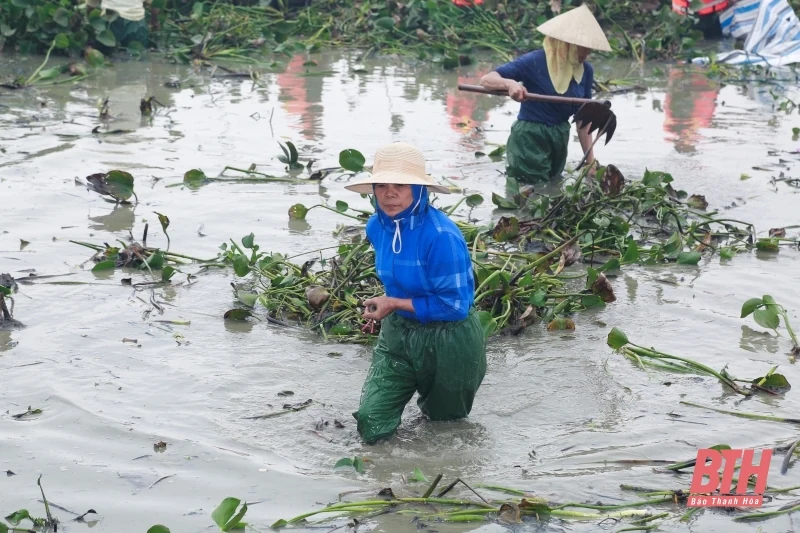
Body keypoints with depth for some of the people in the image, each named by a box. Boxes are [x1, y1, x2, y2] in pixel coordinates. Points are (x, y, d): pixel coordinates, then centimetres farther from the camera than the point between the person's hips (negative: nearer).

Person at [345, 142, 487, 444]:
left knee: (445, 419, 17)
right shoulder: (377, 227, -7)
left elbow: (454, 304, -25)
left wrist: (395, 304, -20)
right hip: (398, 332, 5)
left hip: (448, 339, -5)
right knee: (371, 426, 1)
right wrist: (388, 308, 2)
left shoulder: (441, 236, -29)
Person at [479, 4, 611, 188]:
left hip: (559, 139, 6)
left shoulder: (585, 71, -1)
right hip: (530, 139, -6)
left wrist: (590, 160, 6)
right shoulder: (535, 62, -17)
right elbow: (487, 80, -18)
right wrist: (509, 83, -40)